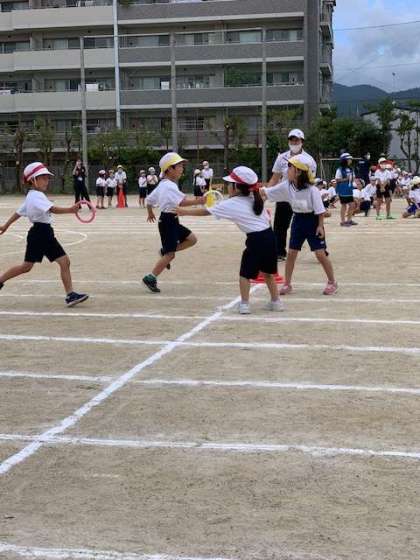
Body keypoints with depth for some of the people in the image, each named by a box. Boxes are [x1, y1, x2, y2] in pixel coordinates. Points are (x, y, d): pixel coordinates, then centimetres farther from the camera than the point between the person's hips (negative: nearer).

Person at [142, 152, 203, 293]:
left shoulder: (162, 185, 13)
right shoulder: (169, 186, -19)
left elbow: (149, 200, 23)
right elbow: (182, 202, -33)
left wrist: (150, 213, 40)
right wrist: (199, 201, -42)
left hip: (172, 221, 10)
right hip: (168, 222, -10)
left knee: (192, 239, 9)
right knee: (170, 254, -6)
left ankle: (165, 251, 14)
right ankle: (151, 278, 2)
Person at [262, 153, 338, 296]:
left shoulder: (311, 190, -23)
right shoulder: (286, 186, -8)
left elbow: (320, 210, -15)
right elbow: (267, 192, -4)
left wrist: (320, 226, -15)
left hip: (312, 221, -5)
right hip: (298, 221, 5)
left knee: (320, 254, -4)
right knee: (291, 253, 5)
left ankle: (332, 282, 12)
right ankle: (287, 284, 15)